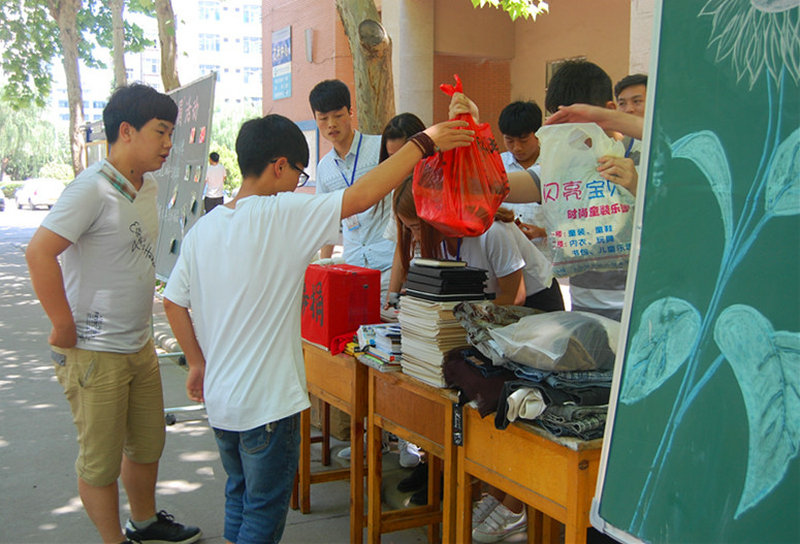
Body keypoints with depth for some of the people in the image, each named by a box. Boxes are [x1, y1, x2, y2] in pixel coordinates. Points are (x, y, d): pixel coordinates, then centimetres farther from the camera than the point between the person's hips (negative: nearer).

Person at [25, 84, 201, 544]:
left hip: (140, 345, 9)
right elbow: (39, 253, -26)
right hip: (95, 352, -9)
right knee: (102, 460, 6)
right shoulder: (93, 189, -19)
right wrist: (64, 327, -21)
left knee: (148, 444, 22)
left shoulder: (149, 186, 7)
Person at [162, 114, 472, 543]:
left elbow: (173, 302, 8)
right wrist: (424, 143, -12)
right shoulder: (281, 216, -18)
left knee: (239, 499, 24)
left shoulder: (203, 229, 2)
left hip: (219, 397, 7)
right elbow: (362, 196, -21)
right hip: (266, 403, -7)